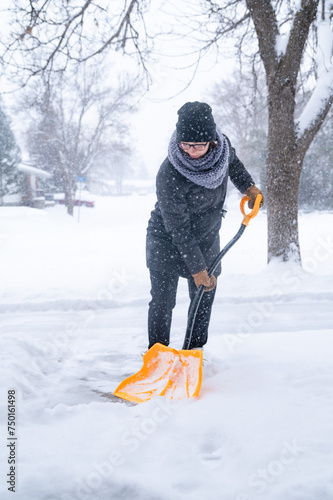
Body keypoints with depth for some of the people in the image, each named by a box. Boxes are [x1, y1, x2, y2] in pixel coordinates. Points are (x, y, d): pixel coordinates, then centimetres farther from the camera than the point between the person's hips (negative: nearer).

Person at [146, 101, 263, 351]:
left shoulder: (221, 145, -19)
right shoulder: (169, 176, -34)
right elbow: (178, 230, -28)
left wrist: (248, 186, 16)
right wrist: (197, 269, -25)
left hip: (207, 236, 6)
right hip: (167, 240, -5)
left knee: (205, 296, 10)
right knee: (163, 299, -5)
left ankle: (195, 350, 24)